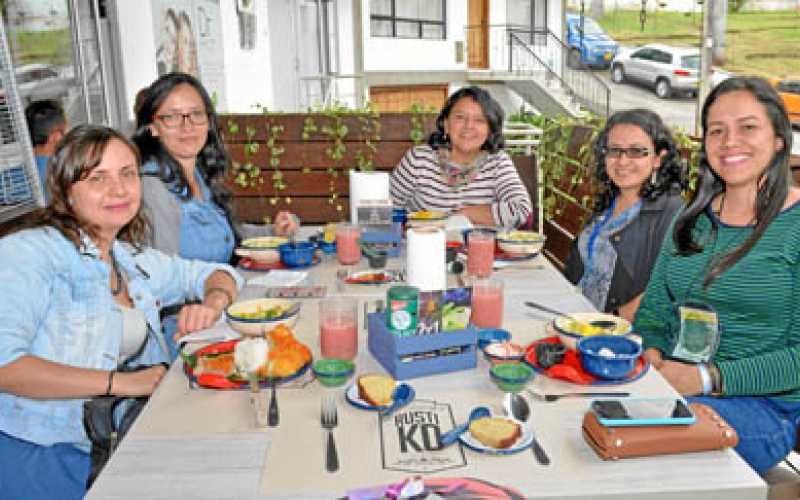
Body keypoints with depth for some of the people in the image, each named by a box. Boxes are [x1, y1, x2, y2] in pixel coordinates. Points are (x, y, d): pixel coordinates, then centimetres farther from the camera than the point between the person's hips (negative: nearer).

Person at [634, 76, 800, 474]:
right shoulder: (694, 217, 12)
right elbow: (653, 311, 13)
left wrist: (707, 378, -20)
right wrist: (651, 355, -9)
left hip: (763, 407, -4)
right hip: (669, 385, 5)